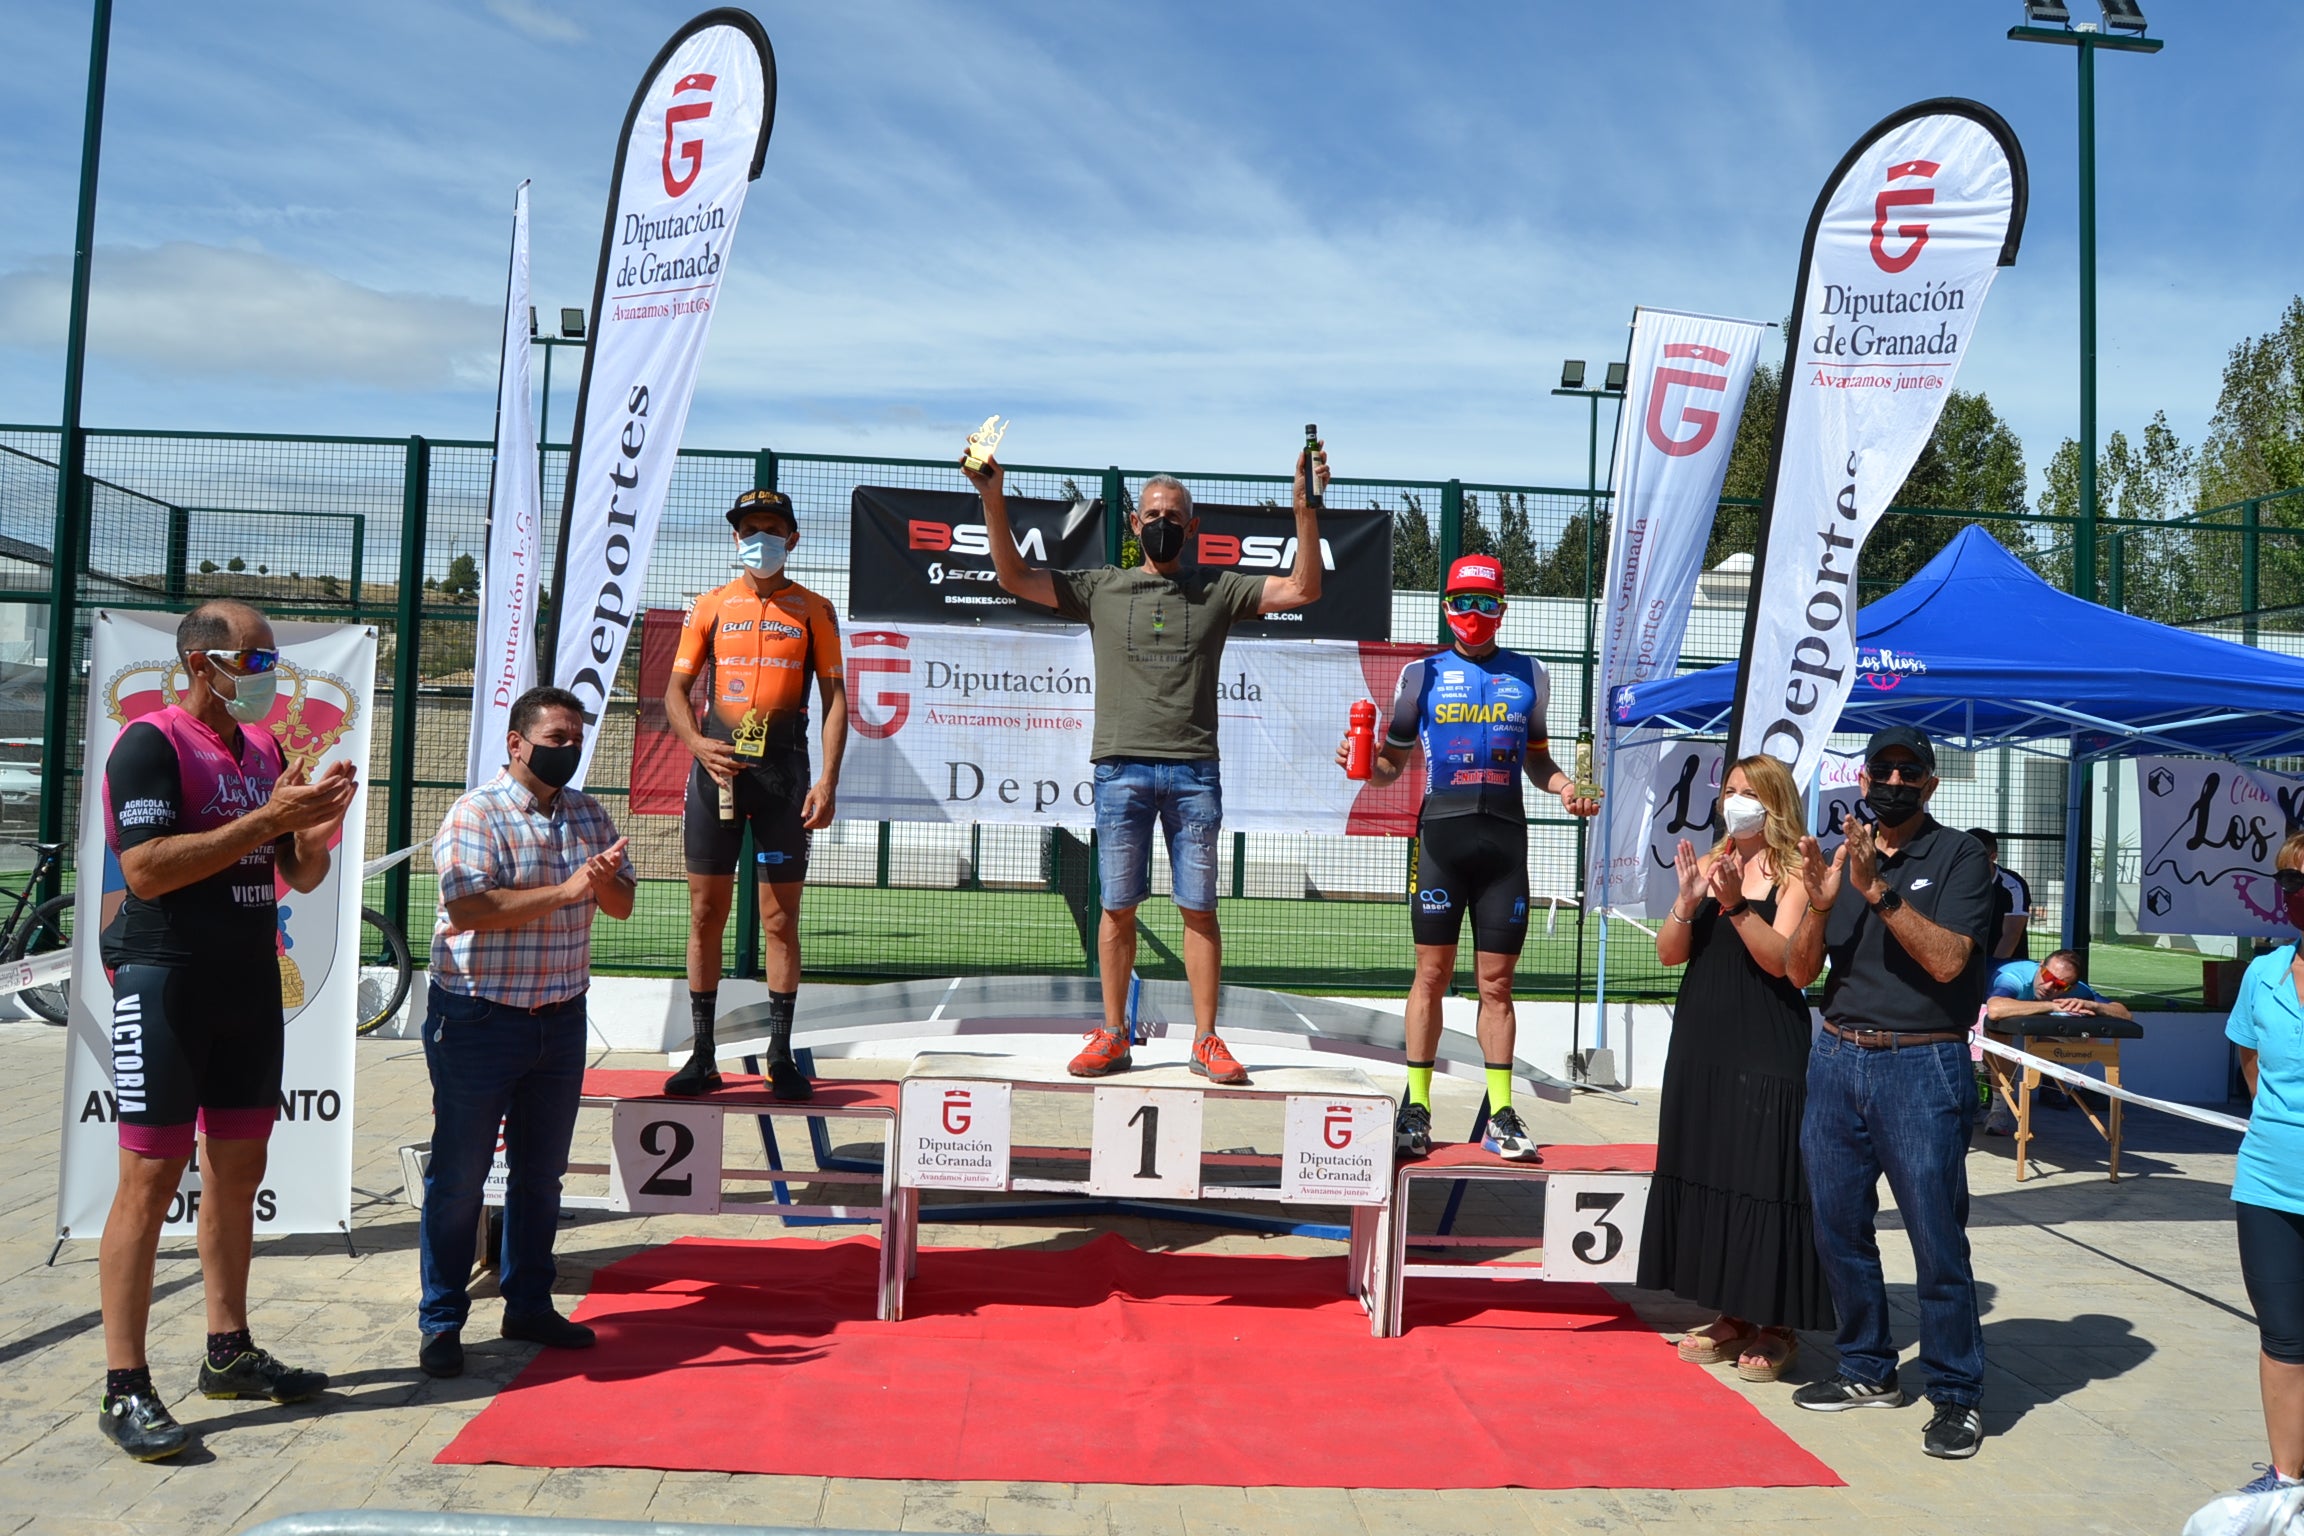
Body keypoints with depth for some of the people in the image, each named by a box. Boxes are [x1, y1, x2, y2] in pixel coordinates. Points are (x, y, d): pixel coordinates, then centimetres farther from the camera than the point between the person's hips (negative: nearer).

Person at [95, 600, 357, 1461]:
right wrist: (267, 818, -21)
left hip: (251, 979, 8)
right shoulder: (151, 744, -10)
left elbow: (301, 877, 16)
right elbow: (146, 870, -21)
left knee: (238, 1170, 12)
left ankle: (228, 1353, 23)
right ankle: (125, 1389, -1)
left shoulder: (265, 751, 12)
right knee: (151, 1180, -6)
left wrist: (318, 825, -5)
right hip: (166, 982, -7)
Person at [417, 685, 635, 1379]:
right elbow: (467, 908, -24)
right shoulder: (476, 813, -11)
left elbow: (623, 905, 9)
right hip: (478, 1020, -6)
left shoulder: (588, 814, 8)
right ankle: (442, 1322, 16)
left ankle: (528, 1305, 28)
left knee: (541, 1172, 15)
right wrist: (566, 890, -27)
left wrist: (605, 881, -14)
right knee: (459, 1175, 4)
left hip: (561, 1019, 6)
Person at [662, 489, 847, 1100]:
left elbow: (834, 698, 4)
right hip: (717, 768, 2)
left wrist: (828, 782, -6)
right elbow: (676, 690, 11)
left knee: (781, 918, 1)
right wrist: (697, 743, -10)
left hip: (784, 772, -1)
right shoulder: (710, 607, 10)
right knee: (706, 912, 3)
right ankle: (703, 1056, 11)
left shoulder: (813, 610, 6)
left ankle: (781, 1056, 10)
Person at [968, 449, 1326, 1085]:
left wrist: (1306, 509, -5)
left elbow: (1302, 589, 5)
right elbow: (1014, 576, 10)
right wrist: (993, 500, 0)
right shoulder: (1100, 587, 12)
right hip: (1122, 767, 0)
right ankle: (1113, 1037, 14)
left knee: (1198, 908, 2)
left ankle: (1206, 1041, 9)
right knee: (1118, 907, 4)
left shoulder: (1219, 589, 11)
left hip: (1194, 770, 0)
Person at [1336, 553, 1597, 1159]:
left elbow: (1537, 760, 20)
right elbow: (1393, 761, 10)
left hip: (1504, 838, 1)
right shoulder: (1422, 674, 8)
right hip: (1440, 832, -1)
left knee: (1496, 980, 4)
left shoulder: (1528, 676, 13)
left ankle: (1501, 1115, 11)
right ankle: (1416, 1109, 9)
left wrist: (1565, 787, 0)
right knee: (1432, 974, 0)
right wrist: (1365, 765, -12)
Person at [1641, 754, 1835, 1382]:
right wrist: (1689, 900, -13)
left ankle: (1777, 1326, 9)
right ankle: (1733, 1314, 21)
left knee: (1764, 1174, -3)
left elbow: (1782, 958, -15)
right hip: (1703, 1039, 6)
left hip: (1767, 1046, -6)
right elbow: (1669, 953, 4)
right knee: (1707, 1168, 9)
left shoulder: (1792, 871, -4)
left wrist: (1736, 903, -26)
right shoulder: (1708, 863, 10)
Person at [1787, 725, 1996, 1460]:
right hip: (1836, 1061, 5)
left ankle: (1957, 1395, 11)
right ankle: (1869, 1370, 26)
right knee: (1840, 1227, 11)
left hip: (1921, 1066, -5)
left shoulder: (1958, 855, -2)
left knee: (1937, 1237, -2)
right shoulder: (1838, 857, 11)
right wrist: (1820, 905, -12)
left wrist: (1880, 892, -23)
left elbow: (1949, 960, -15)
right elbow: (1800, 971, 5)